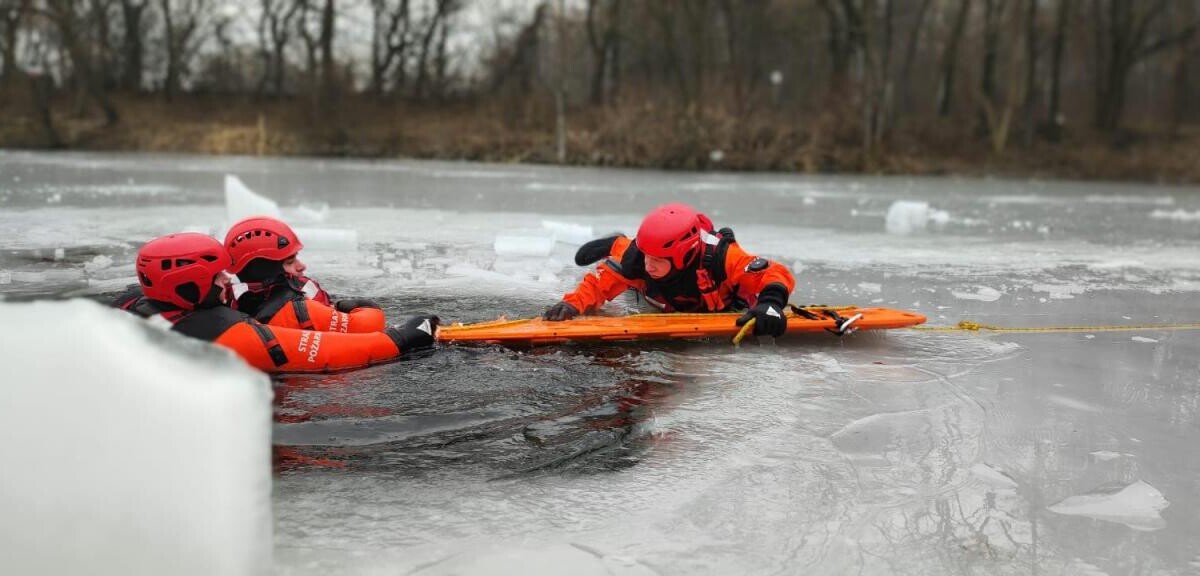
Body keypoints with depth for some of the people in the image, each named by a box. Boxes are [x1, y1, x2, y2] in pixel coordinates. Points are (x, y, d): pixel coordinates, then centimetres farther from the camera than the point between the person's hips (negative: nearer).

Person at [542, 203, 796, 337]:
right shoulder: (636, 259, -43)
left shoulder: (720, 257, -49)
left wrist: (770, 302, -70)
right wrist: (572, 304, -59)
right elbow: (597, 284, -39)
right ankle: (617, 247, 49)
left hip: (720, 311, -1)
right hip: (664, 310, 1)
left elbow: (777, 274, -50)